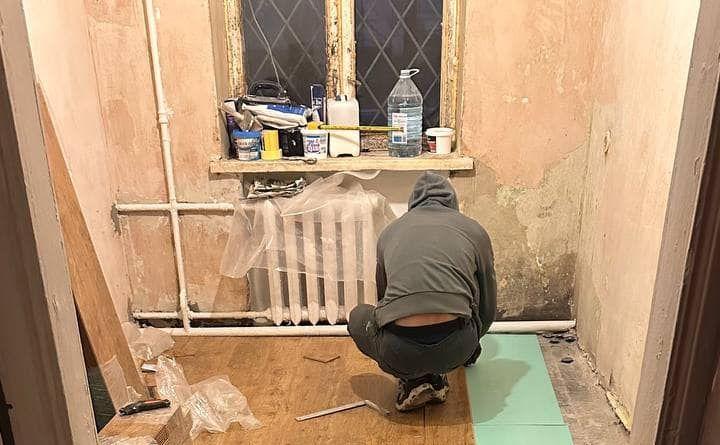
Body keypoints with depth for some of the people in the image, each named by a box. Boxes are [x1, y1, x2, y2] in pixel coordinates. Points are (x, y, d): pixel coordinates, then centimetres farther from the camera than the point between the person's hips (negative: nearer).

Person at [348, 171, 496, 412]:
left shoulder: (390, 231, 23)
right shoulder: (473, 230, 19)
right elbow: (487, 308, 28)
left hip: (399, 353, 0)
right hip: (456, 348, 1)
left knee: (359, 317, 33)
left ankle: (412, 380, 15)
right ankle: (435, 377, 26)